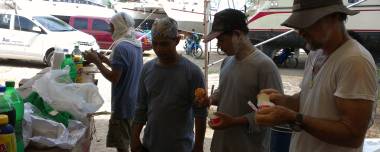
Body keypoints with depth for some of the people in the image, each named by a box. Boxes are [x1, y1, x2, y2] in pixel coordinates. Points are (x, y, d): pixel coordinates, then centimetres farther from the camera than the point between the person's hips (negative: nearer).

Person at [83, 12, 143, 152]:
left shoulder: (121, 47, -20)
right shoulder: (136, 44, 10)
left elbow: (114, 78, -22)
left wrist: (96, 62, -12)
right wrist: (105, 60, 13)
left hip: (123, 103, -9)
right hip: (134, 101, 9)